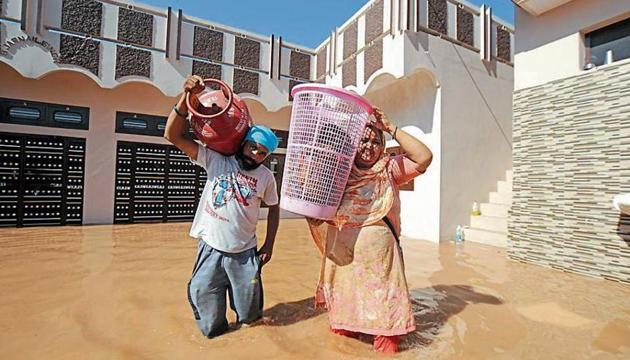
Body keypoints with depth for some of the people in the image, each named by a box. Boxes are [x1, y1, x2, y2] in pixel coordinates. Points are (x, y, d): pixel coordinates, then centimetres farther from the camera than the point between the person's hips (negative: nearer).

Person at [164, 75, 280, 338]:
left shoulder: (266, 176, -2)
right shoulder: (215, 160, -6)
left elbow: (274, 208, 9)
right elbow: (173, 135, -10)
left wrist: (269, 244, 4)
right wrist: (187, 98, -20)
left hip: (244, 254, 1)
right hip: (211, 249, 0)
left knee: (249, 316, 16)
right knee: (211, 328, 12)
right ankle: (217, 325, 47)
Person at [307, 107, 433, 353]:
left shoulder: (389, 170, 2)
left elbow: (424, 157, -11)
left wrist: (391, 128, -12)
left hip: (378, 255, -1)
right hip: (341, 255, 1)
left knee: (382, 307, 11)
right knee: (343, 303, 17)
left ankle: (386, 348, 34)